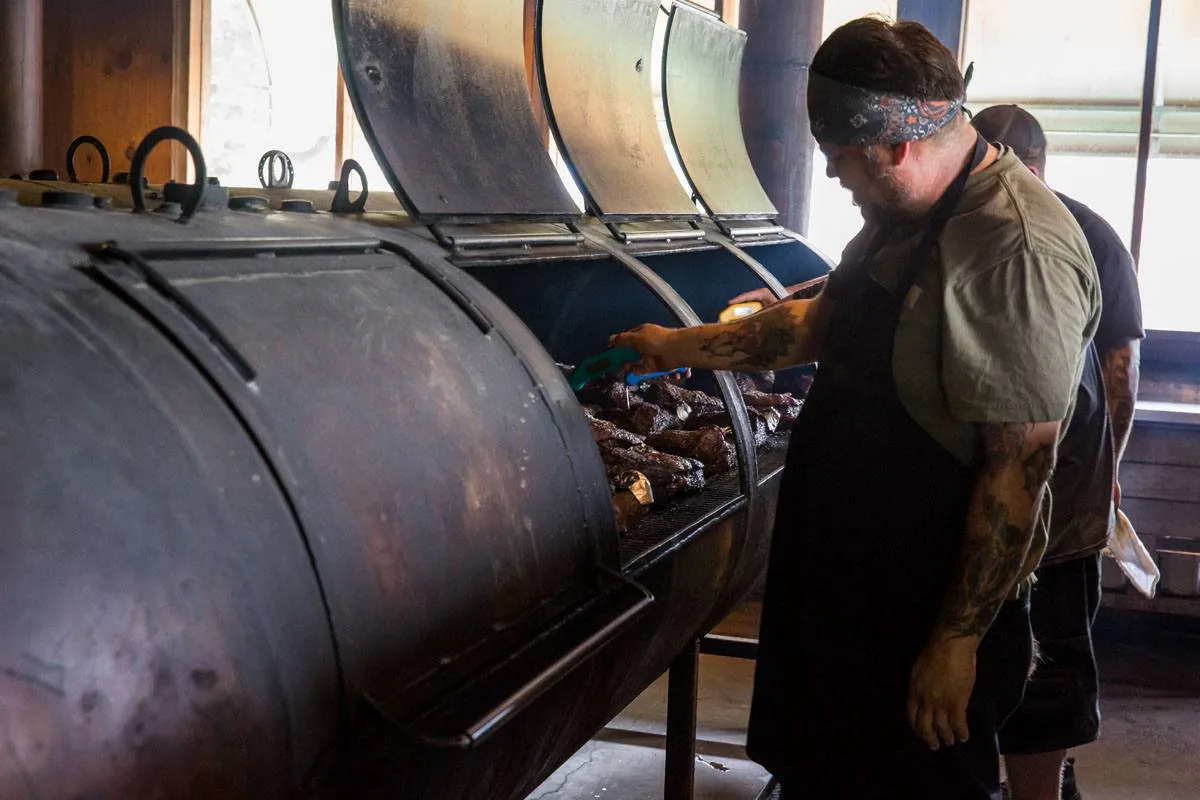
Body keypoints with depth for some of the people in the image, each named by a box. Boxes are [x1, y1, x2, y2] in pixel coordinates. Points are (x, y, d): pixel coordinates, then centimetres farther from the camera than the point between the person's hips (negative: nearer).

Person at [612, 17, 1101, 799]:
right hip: (848, 575, 9)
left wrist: (959, 640, -21)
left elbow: (1020, 466, -25)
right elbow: (821, 324, 21)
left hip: (933, 602, -9)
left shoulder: (1017, 252, -25)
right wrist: (680, 346, 23)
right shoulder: (903, 220, 6)